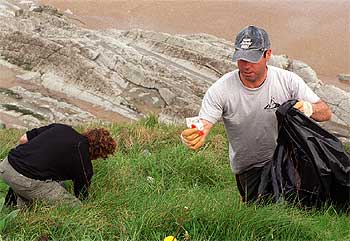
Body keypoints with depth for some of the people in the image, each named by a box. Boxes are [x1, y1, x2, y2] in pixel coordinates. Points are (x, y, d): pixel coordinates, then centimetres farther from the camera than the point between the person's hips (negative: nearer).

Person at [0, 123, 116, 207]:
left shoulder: (61, 127, 15)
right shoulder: (85, 165, 1)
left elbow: (24, 139, 19)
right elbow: (81, 197, 14)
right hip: (27, 181, -7)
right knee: (75, 207, 1)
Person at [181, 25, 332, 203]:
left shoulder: (288, 80, -12)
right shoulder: (220, 90, -15)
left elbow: (326, 113, -9)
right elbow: (203, 126, -22)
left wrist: (308, 108, -33)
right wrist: (192, 137, -47)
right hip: (247, 167, -2)